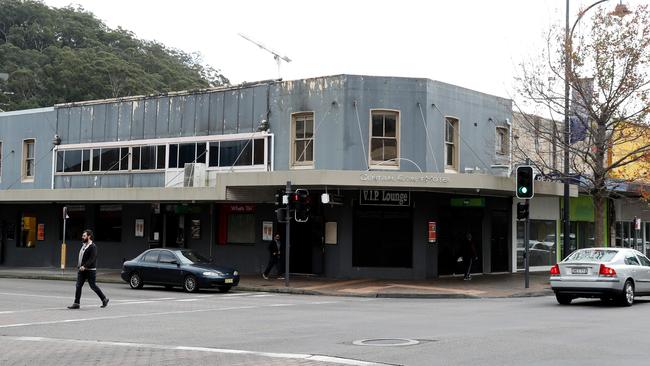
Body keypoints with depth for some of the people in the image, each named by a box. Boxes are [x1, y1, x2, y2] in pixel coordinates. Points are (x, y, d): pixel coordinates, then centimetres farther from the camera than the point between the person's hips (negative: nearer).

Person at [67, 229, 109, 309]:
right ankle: (76, 303, 1)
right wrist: (79, 265, 12)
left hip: (90, 270, -8)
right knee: (78, 286, 0)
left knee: (93, 286, 1)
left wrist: (84, 266, -30)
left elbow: (92, 259, -22)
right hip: (82, 270, 8)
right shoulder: (83, 246, 13)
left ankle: (104, 299, 18)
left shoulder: (92, 247, -14)